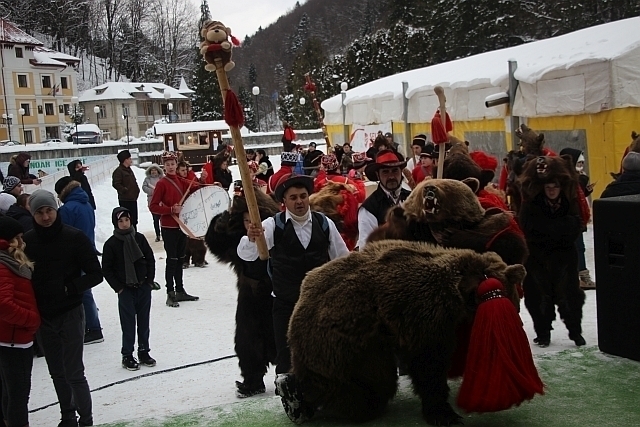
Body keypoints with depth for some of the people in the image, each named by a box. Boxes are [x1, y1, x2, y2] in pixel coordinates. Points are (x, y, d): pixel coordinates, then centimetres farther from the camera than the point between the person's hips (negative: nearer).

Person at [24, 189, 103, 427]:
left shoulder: (74, 237, -12)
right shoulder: (27, 241, -4)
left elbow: (95, 274, -7)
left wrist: (70, 287, -19)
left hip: (70, 313, -4)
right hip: (42, 316, 4)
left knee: (74, 373, -1)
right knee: (57, 372, 17)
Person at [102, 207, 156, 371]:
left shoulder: (139, 238, 1)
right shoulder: (111, 244, -6)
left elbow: (150, 259, 8)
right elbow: (106, 269, -2)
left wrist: (150, 280, 2)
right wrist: (118, 287, -6)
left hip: (144, 288, 3)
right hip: (125, 290, -3)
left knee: (144, 321, 10)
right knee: (128, 323, 0)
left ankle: (144, 352, 21)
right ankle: (127, 356, 10)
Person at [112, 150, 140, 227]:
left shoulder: (129, 170, 18)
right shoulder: (118, 171, -11)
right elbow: (116, 184, -20)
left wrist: (137, 190, 13)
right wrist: (125, 190, -18)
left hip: (133, 199, 9)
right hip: (125, 200, -9)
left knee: (134, 219, 14)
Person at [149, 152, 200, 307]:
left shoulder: (180, 181, 8)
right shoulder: (162, 183, -10)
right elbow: (153, 206, -14)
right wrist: (171, 209, -24)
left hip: (181, 225, 7)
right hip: (168, 227, -7)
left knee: (180, 259, 14)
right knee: (172, 259, -4)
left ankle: (180, 291, 24)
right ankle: (170, 294, 2)